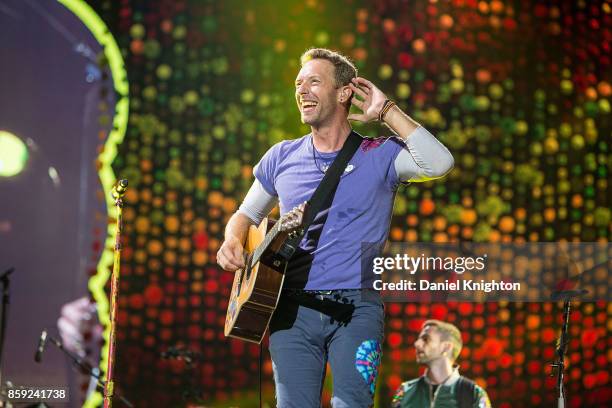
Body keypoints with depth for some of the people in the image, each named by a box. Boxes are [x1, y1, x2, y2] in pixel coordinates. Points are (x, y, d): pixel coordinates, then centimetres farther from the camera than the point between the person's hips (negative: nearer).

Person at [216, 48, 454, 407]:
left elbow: (439, 164, -17)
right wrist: (233, 242, 2)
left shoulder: (379, 156, 2)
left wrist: (386, 111, -9)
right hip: (294, 309, 3)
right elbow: (248, 215, 25)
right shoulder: (282, 157, 12)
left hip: (356, 308, -2)